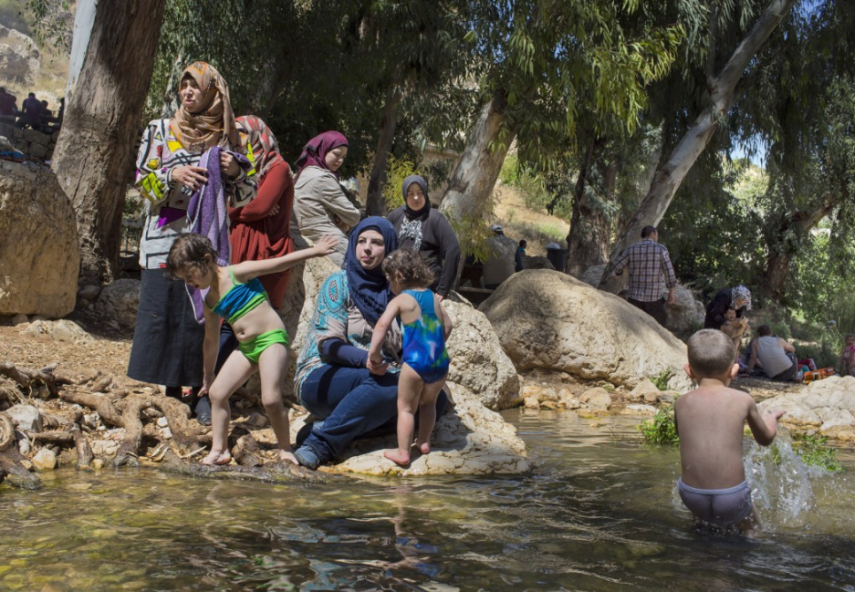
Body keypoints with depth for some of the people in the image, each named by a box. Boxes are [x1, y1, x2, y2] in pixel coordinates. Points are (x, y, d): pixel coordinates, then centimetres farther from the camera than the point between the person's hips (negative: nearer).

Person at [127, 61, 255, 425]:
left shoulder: (226, 139, 9)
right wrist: (173, 175, -13)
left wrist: (235, 172, -10)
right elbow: (143, 181, 4)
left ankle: (200, 391, 9)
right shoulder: (160, 131, 9)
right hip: (165, 240, 0)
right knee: (164, 313, 0)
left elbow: (243, 197, 10)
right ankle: (171, 390, 12)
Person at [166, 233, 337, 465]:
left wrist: (314, 251, -11)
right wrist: (208, 374, 31)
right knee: (216, 392, 1)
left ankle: (285, 450, 4)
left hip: (272, 338, -7)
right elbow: (211, 341, 24)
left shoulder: (238, 273, -7)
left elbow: (279, 263, -8)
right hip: (245, 347, 8)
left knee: (271, 399, -16)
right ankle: (219, 450, 11)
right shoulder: (210, 302, 13)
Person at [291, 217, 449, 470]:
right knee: (386, 384, -35)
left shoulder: (392, 291, 12)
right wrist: (366, 359, -32)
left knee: (436, 399, -18)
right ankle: (321, 441, -29)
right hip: (322, 379, -6)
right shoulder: (339, 283, -4)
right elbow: (328, 344, -14)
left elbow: (402, 347, 13)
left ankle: (347, 430, -25)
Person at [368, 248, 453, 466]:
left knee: (406, 407, 7)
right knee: (428, 403, 25)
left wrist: (374, 354, -7)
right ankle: (424, 442, 31)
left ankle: (403, 452, 6)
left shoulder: (400, 300, -3)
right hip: (441, 362, 5)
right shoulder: (433, 297, 13)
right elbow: (447, 325, 21)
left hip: (415, 361, -5)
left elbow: (382, 325, -13)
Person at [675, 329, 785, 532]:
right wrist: (771, 420, 36)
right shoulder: (743, 400, -4)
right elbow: (765, 439, 13)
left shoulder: (681, 403, -1)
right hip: (731, 498, -2)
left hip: (691, 497, 2)